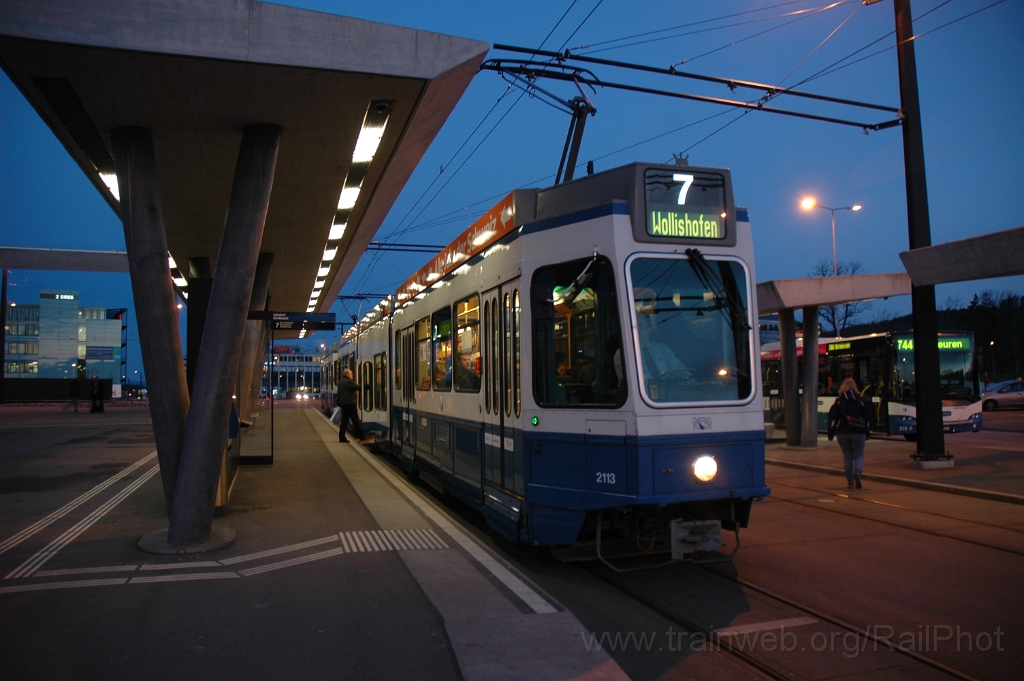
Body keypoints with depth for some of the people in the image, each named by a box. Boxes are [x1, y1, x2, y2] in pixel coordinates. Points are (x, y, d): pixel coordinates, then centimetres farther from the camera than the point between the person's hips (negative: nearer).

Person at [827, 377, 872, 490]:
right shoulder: (860, 401, 3)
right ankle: (857, 472, -22)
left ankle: (850, 481, 8)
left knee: (847, 456, 9)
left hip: (843, 433, 0)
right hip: (858, 433, 0)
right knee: (859, 455, 8)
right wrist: (867, 433, 13)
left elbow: (832, 418, -4)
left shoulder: (838, 401, 0)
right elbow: (868, 418, 5)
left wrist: (830, 434, 0)